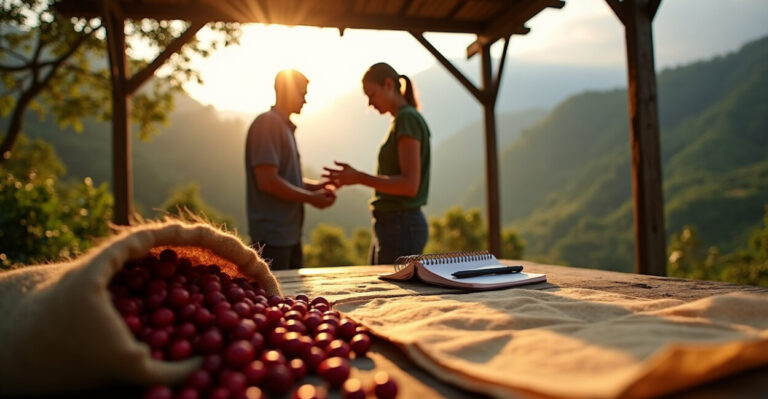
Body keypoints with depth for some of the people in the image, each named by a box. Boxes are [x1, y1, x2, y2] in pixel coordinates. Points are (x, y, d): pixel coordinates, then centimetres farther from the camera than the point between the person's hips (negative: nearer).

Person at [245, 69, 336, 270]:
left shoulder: (285, 126, 17)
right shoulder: (267, 123, -11)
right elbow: (267, 181, -20)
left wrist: (317, 186, 8)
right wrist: (310, 198, -12)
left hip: (290, 234, 10)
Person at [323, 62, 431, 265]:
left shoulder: (408, 119, -12)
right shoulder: (401, 121, 16)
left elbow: (410, 185, -21)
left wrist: (359, 177, -21)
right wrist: (352, 176, 11)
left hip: (401, 227, -10)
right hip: (390, 225, 10)